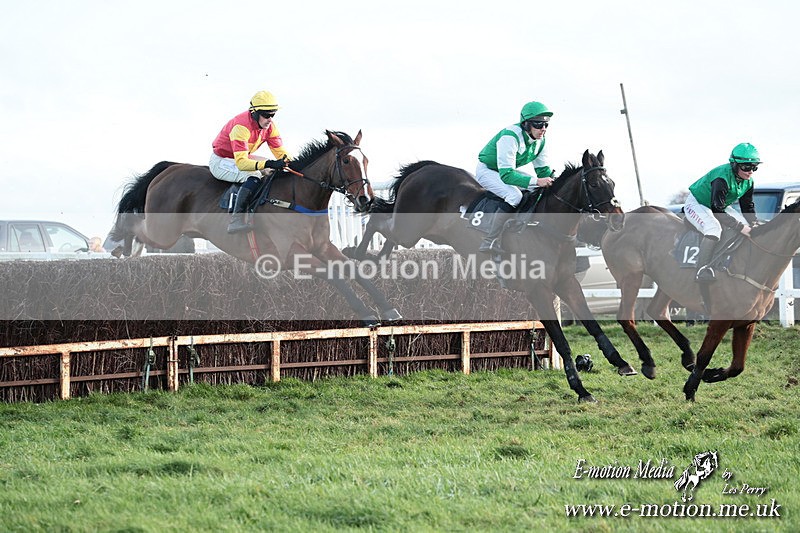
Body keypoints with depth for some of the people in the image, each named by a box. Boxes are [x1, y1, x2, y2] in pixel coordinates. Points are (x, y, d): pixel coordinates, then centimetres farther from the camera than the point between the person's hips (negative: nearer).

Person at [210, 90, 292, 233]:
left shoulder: (269, 126, -6)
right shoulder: (242, 126, -32)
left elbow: (280, 152, -2)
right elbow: (241, 162, -40)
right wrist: (269, 164, -50)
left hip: (243, 157, 9)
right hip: (221, 161, -9)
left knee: (278, 170, 2)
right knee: (253, 176, -34)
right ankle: (236, 220, -40)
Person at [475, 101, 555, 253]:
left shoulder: (540, 140, -6)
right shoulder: (510, 136, -32)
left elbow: (543, 169, 5)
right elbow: (506, 174, -36)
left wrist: (554, 182, -17)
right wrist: (536, 181, -42)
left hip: (507, 170, 9)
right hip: (487, 171, -9)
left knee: (543, 190, 0)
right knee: (514, 195, -33)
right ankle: (489, 242, -34)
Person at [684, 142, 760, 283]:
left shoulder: (748, 182, -8)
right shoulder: (723, 178, -35)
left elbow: (748, 207, 7)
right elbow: (717, 211, -37)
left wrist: (753, 226, -8)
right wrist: (741, 227, -37)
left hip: (719, 206, 9)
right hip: (696, 204, -9)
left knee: (748, 226, -2)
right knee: (714, 228, -36)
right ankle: (702, 270, -41)